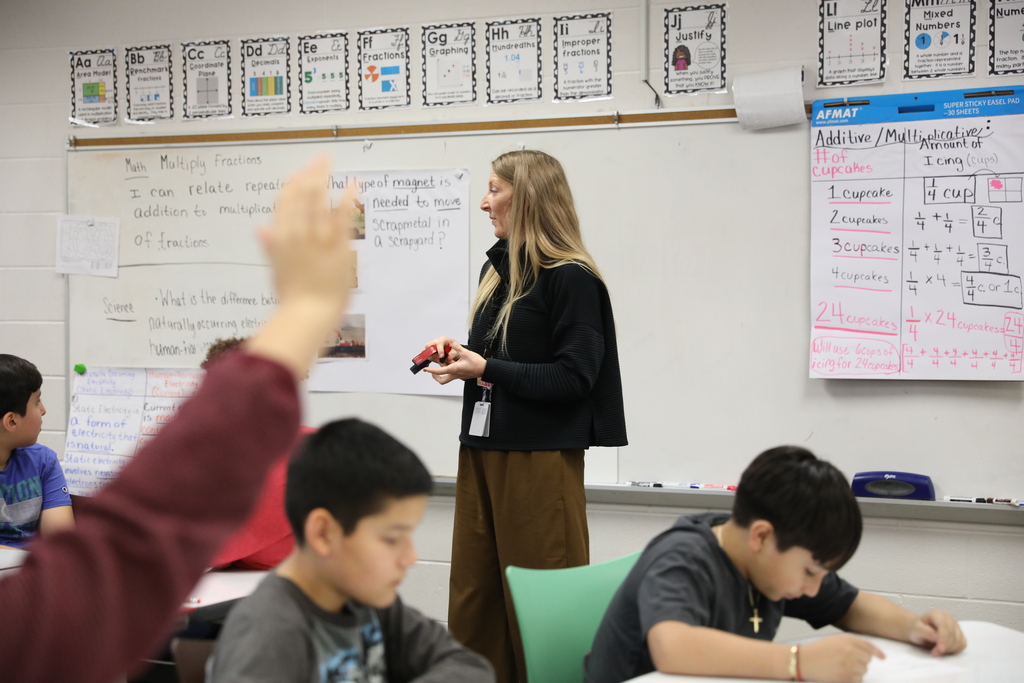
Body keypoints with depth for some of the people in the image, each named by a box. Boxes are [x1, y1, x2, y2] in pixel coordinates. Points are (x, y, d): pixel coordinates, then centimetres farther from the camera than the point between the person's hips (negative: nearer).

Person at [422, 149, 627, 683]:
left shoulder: (571, 278, -10)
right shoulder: (496, 269, 15)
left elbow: (574, 376, -16)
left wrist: (485, 369, -16)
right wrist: (457, 355, 5)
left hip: (539, 457, -8)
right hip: (482, 449, 8)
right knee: (473, 595, 9)